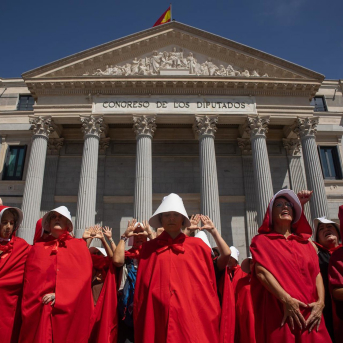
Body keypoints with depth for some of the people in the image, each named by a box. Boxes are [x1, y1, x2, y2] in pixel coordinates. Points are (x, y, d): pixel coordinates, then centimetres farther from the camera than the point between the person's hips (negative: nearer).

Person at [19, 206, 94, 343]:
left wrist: (60, 295, -12)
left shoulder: (78, 245, 10)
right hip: (41, 311, 1)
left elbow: (83, 273, -4)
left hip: (69, 309, -1)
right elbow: (30, 280, 7)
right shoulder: (38, 248, 14)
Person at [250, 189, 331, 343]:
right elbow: (261, 271, -8)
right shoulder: (262, 240, 5)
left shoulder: (304, 241, 17)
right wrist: (286, 300, -19)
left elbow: (317, 273, 8)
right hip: (279, 314, -3)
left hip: (310, 315, 4)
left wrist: (320, 302, -9)